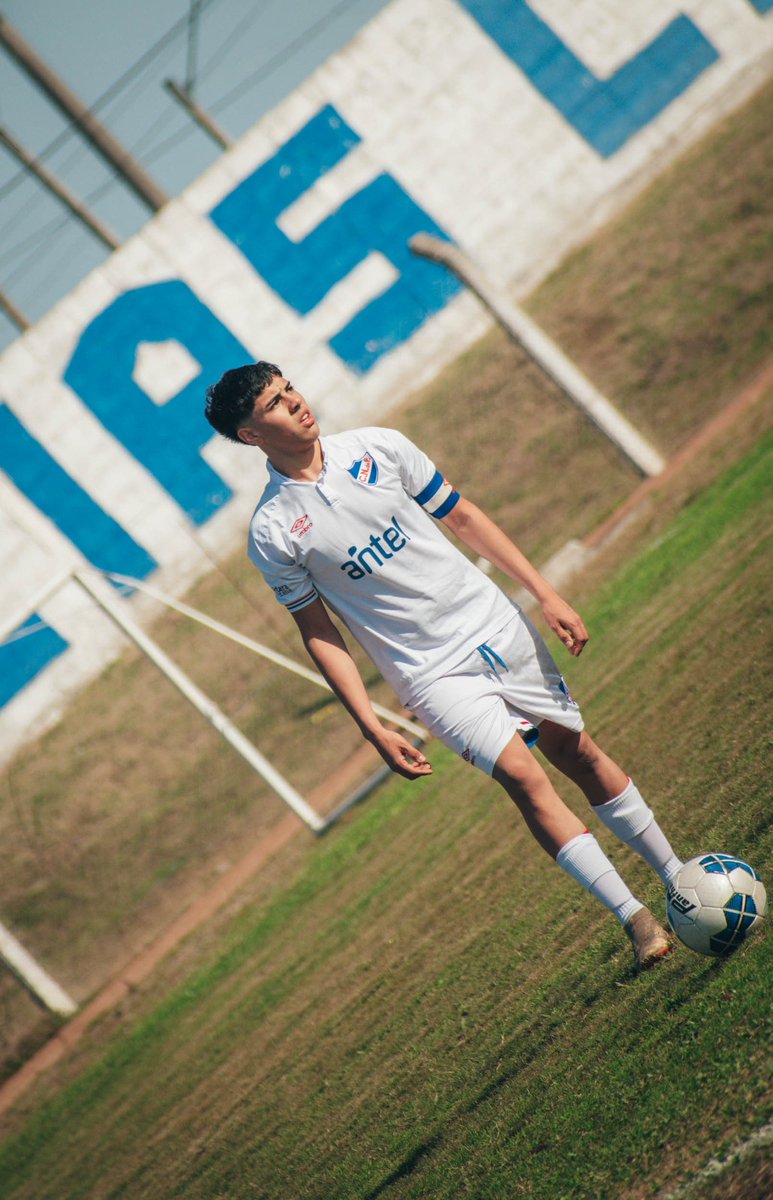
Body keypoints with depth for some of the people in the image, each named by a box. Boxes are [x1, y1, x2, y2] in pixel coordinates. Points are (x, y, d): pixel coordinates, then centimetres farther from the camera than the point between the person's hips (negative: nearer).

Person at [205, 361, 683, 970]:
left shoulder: (377, 447, -3)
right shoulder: (273, 532, -10)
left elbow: (462, 515, 7)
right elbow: (319, 633, -2)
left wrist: (545, 593, 4)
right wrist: (374, 728, -7)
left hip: (497, 624, 3)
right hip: (434, 674, -3)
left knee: (578, 752, 10)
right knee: (522, 775, -18)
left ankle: (679, 878, 26)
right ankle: (635, 918, -11)